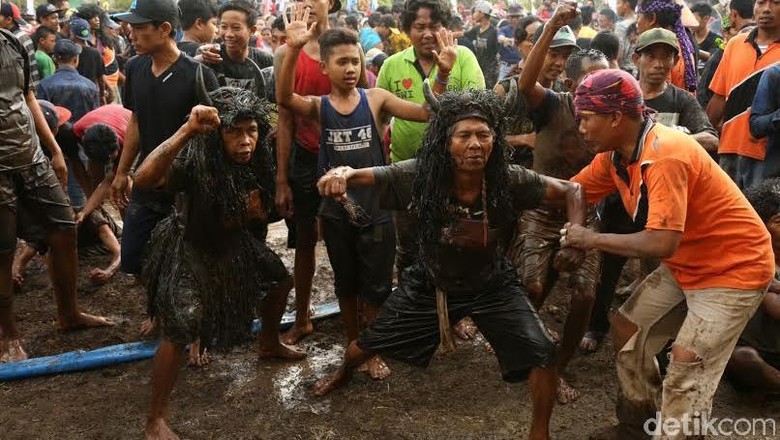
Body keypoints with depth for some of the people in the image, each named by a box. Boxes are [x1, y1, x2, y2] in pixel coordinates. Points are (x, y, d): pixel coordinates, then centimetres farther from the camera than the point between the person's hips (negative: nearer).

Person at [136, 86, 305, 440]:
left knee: (280, 279, 19)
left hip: (231, 242, 7)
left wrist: (256, 211, -19)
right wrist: (186, 131, -60)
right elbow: (143, 179, -53)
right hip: (188, 248, -7)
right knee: (180, 331, -19)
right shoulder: (194, 161, -33)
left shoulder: (256, 161, -13)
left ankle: (268, 344, 48)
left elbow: (260, 212, 5)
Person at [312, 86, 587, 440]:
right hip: (431, 282, 1)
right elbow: (363, 176, -22)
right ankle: (343, 374, 56)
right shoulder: (420, 176, -28)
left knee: (542, 354, -13)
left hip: (492, 285, 0)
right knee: (371, 341, 16)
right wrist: (343, 174, -46)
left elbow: (570, 191, -15)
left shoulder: (510, 180, -28)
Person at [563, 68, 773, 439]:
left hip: (734, 267, -9)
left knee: (684, 375, -15)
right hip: (685, 265, 9)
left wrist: (592, 239, -26)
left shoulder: (666, 155, -31)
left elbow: (663, 243, -36)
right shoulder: (616, 153, -4)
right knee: (627, 330, 11)